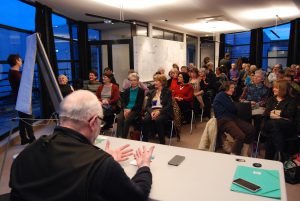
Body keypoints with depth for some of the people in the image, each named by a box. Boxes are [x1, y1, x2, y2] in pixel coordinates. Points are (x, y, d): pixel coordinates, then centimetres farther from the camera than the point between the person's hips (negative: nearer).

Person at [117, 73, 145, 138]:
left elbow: (139, 104, -2)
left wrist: (130, 109, -15)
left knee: (127, 120, -32)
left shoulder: (141, 91, 6)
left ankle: (124, 137, -25)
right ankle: (118, 137, -29)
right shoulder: (127, 90, 19)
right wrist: (125, 109, -10)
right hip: (126, 109, 3)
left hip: (135, 110, -3)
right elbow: (123, 101, 11)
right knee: (119, 118, -28)